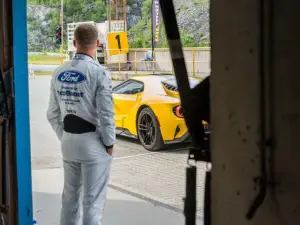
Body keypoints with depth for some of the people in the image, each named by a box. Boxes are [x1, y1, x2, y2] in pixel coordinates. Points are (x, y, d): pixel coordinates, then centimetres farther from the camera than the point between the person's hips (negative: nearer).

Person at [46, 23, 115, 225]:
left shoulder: (59, 73, 3)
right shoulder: (99, 73, -15)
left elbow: (53, 114, 6)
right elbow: (106, 114, -17)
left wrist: (64, 137, 17)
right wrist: (109, 143, -4)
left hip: (69, 142, 6)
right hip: (93, 142, -6)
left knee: (70, 195, 20)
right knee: (93, 200, 3)